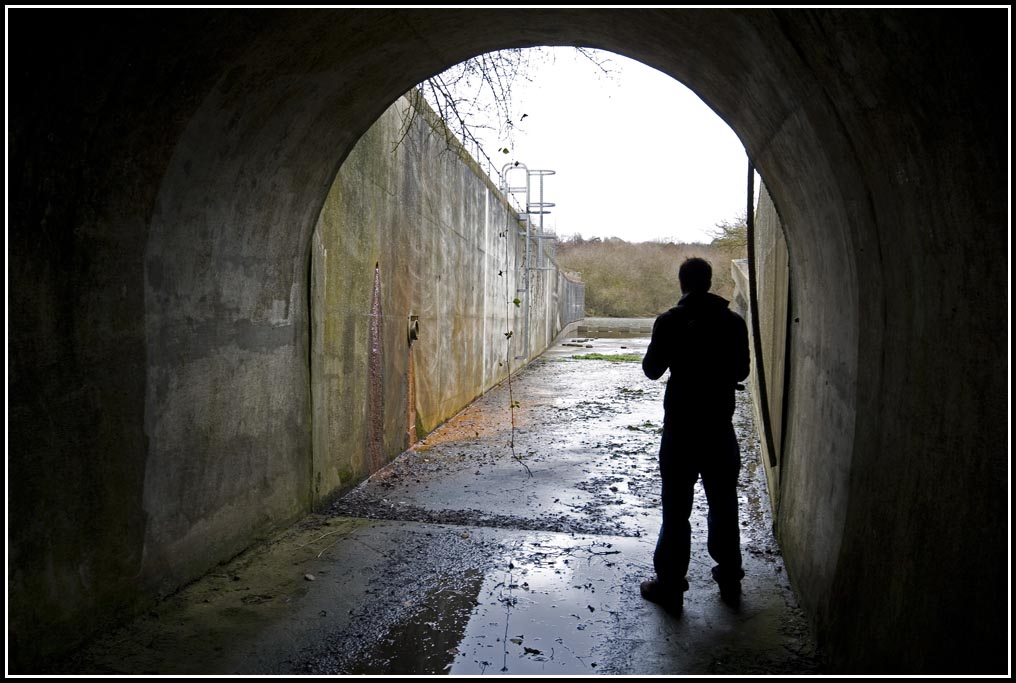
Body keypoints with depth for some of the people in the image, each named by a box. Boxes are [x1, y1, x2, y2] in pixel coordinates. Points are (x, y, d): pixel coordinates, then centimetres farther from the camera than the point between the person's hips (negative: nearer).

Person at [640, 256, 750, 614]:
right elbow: (741, 371, 9)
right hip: (721, 427, 4)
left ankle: (670, 585, 11)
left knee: (676, 509, 4)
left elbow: (652, 369, -3)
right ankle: (730, 581, 28)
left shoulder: (670, 322, -11)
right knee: (724, 504, 16)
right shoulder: (734, 322, -1)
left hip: (681, 427, -3)